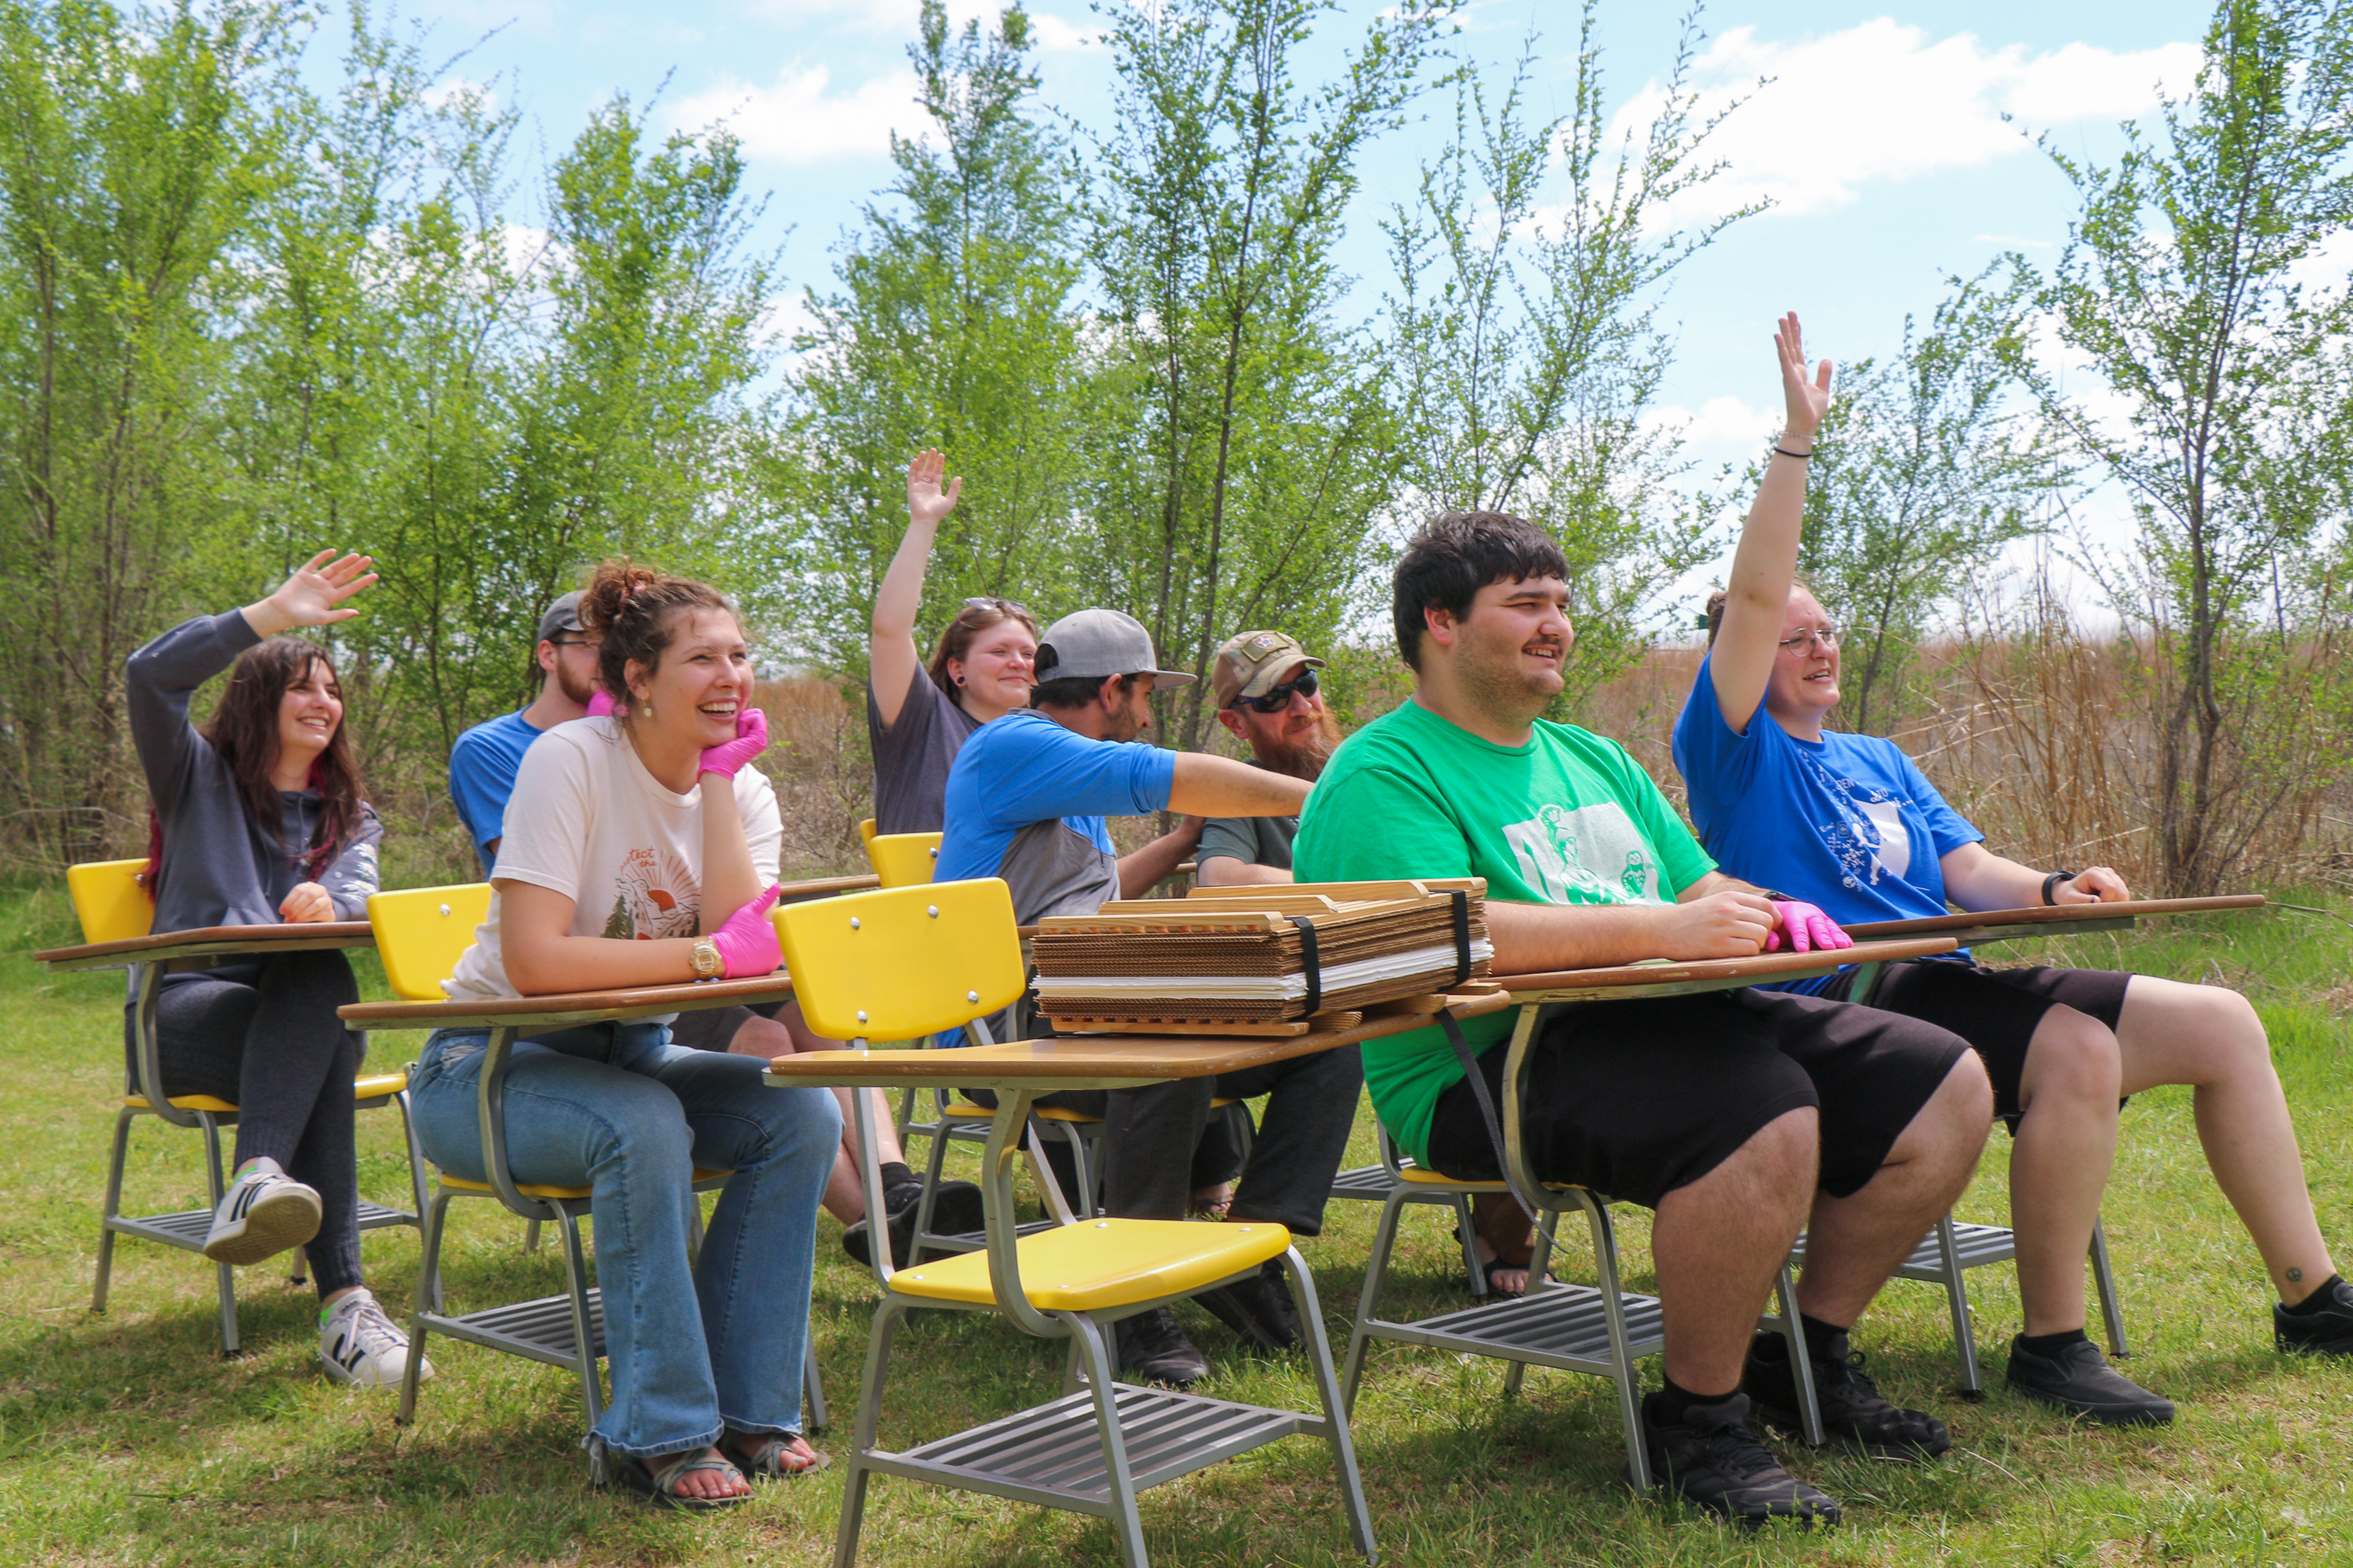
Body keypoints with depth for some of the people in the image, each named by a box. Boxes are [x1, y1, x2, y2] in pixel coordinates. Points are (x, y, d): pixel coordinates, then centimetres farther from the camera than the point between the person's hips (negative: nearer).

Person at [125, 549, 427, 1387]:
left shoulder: (350, 815, 25)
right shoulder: (200, 777, 15)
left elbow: (357, 894, 3)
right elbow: (150, 677, -5)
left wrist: (327, 901, -24)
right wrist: (270, 616, -12)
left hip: (297, 1013, 3)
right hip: (189, 1005, -3)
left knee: (323, 976, -37)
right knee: (321, 1019, -38)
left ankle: (258, 1183, -59)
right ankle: (343, 1303, -53)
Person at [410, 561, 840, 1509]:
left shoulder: (745, 789, -2)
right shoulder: (573, 761, -19)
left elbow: (745, 942, -20)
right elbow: (534, 962, -29)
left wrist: (719, 777, -19)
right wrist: (709, 953, -29)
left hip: (628, 1055, 6)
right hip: (489, 1064, -5)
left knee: (803, 1113, -18)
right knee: (644, 1124, -34)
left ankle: (745, 1408, -7)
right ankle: (658, 1436, -20)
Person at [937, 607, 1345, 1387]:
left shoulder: (1069, 775, 25)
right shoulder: (1010, 748, -8)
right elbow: (1165, 778, -16)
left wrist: (1190, 836, 42)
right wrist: (1320, 798, -9)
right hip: (1005, 1030, -10)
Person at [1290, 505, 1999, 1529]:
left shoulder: (1593, 760, 23)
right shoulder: (1381, 778, -7)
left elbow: (1702, 890, 24)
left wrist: (1765, 915, -2)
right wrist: (1656, 927, -25)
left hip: (1662, 1021, 9)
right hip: (1496, 1071, -9)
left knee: (1946, 1088, 1)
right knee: (1763, 1115, -34)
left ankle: (1809, 1361, 16)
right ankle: (1696, 1417, -11)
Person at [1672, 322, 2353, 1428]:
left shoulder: (1881, 762, 24)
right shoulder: (1734, 752, -1)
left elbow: (1967, 869, 14)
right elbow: (1753, 595, -13)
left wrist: (2049, 887, -8)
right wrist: (1795, 442, -15)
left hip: (1951, 981, 9)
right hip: (1850, 1002, -9)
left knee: (2221, 1023, 4)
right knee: (2080, 1050, -33)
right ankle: (2050, 1344, -21)